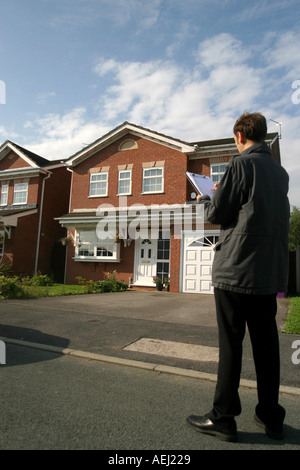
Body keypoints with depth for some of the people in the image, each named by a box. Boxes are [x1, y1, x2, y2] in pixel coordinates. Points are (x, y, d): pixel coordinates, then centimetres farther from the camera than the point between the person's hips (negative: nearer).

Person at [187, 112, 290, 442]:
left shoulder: (241, 164, -7)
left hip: (236, 269, -7)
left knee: (230, 344, 0)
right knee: (266, 343, 13)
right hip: (271, 271, 7)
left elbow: (216, 214, -8)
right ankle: (271, 418, 24)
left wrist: (204, 200, 14)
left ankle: (223, 418, 11)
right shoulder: (280, 171, 16)